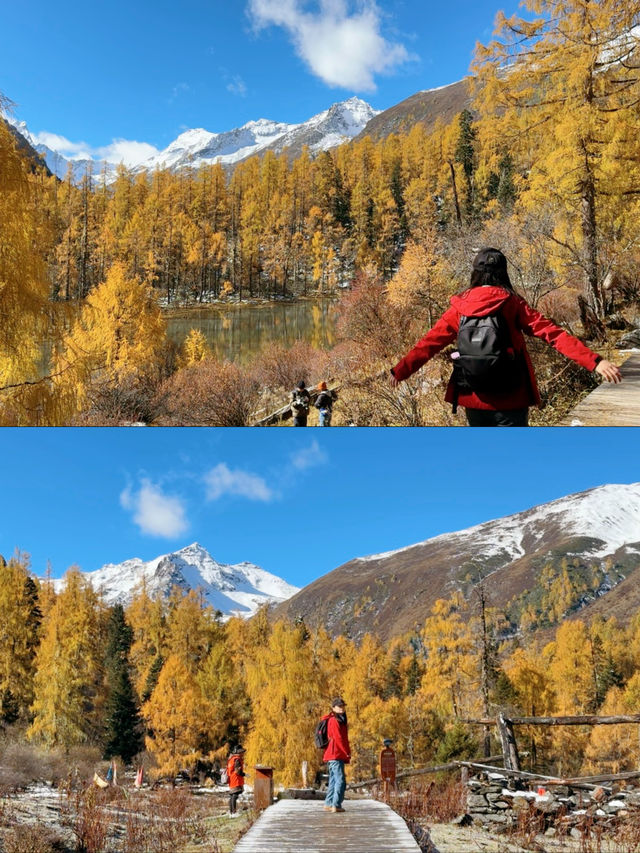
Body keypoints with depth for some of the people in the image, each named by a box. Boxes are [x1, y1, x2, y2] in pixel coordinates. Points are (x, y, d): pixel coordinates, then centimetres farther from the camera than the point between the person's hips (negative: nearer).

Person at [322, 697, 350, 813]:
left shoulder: (340, 720, 19)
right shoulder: (334, 721, -12)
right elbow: (338, 739, -16)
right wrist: (347, 753, -12)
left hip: (333, 756, 10)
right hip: (336, 755, -10)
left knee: (333, 780, 13)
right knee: (341, 781, -12)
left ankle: (328, 804, 18)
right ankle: (336, 805, -15)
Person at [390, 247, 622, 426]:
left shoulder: (459, 306, 1)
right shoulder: (512, 304, -6)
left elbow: (429, 343, 4)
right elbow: (553, 334, -13)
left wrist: (400, 370, 14)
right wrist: (594, 361, -16)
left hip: (474, 398, 3)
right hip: (510, 399, -3)